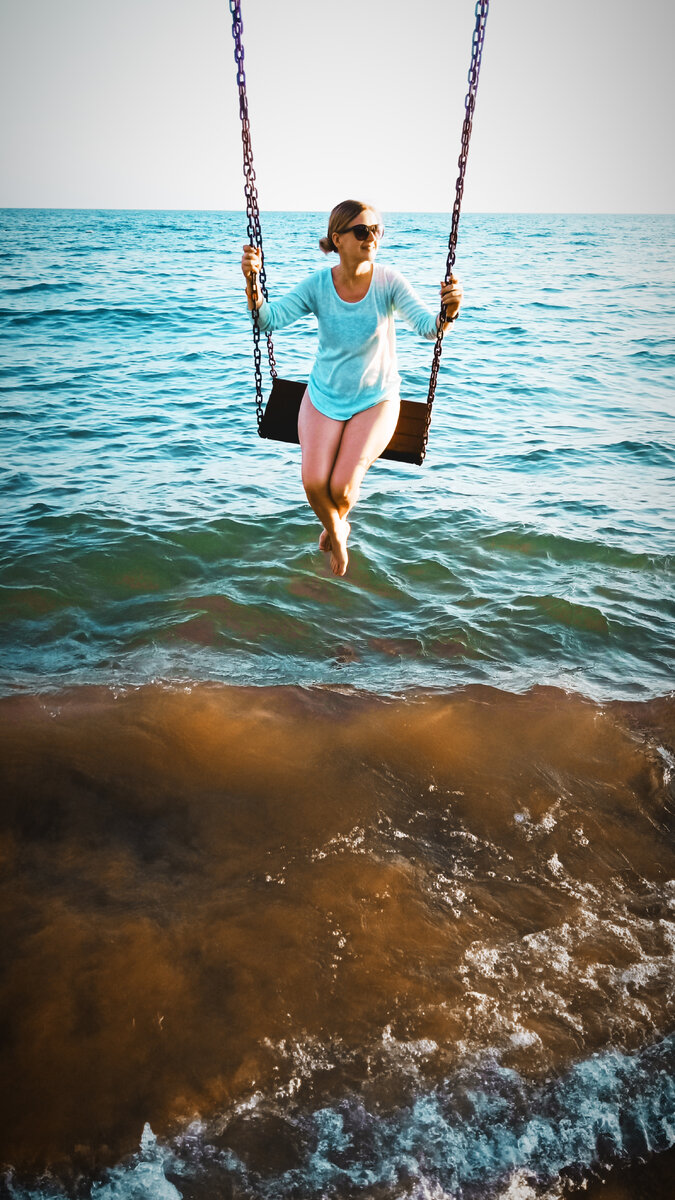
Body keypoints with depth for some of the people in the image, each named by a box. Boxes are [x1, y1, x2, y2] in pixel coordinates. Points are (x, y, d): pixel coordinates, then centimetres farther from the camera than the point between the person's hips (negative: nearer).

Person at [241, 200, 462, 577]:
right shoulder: (319, 285, -10)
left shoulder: (389, 282, -15)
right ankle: (336, 531, 24)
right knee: (314, 483, -13)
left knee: (342, 487, -15)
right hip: (324, 396, 2)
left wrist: (449, 310, -47)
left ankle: (339, 522, 27)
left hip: (375, 400, -2)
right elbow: (270, 320, -16)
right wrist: (252, 281, -33)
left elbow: (428, 327, -25)